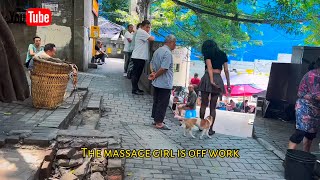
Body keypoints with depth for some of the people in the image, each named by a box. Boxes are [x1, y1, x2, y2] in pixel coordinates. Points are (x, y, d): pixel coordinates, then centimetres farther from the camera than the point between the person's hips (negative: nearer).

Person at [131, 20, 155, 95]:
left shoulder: (143, 32, 22)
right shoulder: (141, 32, -12)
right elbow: (151, 39, -16)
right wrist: (154, 37, 3)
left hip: (141, 57, 10)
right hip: (138, 57, -10)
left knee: (138, 74, 15)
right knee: (136, 74, -4)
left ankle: (136, 88, 23)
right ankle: (134, 90, 2)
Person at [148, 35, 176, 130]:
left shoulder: (158, 50, 11)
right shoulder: (168, 53, -20)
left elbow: (152, 63, 18)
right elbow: (163, 68, -25)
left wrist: (153, 73, 4)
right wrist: (155, 76, -12)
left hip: (156, 83, 9)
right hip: (165, 84, -9)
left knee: (156, 101, 17)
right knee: (163, 104, 0)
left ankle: (156, 119, 28)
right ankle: (159, 123, 7)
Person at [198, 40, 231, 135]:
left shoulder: (207, 53, 5)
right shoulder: (223, 54, 15)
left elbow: (209, 67, -9)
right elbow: (226, 71, 9)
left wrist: (211, 80, -18)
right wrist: (228, 84, 10)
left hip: (208, 78, -3)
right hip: (218, 79, 3)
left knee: (203, 104, 9)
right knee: (213, 107, 6)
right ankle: (210, 129, 6)